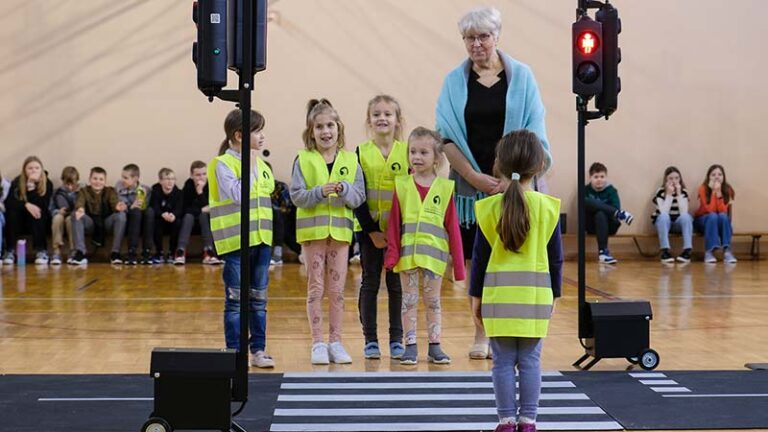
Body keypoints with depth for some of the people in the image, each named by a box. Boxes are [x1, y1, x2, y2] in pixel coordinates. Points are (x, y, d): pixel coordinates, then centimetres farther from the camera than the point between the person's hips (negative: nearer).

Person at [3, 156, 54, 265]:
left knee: (37, 213, -32)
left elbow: (43, 206, -26)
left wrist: (31, 186, -33)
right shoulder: (17, 182, -10)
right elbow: (8, 202, -21)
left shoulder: (47, 183, -13)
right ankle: (9, 251, -28)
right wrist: (26, 205, -38)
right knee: (12, 212, -29)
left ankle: (41, 251, -30)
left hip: (39, 223, -1)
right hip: (19, 222, 1)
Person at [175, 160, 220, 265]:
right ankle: (181, 252, -42)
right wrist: (202, 210, -22)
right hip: (189, 218, 0)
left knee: (204, 215, -32)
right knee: (188, 216, -32)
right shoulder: (188, 186, -14)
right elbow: (185, 209, -15)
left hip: (207, 218, 0)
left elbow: (209, 207, -23)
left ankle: (208, 251, -40)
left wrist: (200, 191, -33)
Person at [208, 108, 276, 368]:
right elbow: (238, 195, -21)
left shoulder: (261, 164, 12)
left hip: (261, 240, 6)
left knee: (259, 299, 10)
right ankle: (234, 352, 8)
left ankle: (258, 350, 17)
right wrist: (250, 168, -15)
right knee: (235, 299, 1)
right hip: (236, 240, -6)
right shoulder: (223, 164, -9)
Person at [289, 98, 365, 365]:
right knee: (316, 289, 2)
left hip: (340, 230, 2)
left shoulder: (350, 160, 5)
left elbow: (359, 197, 1)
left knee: (337, 290, 6)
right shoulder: (304, 160, 0)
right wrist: (320, 192, -21)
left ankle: (335, 342, 14)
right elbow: (296, 195, -6)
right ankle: (318, 343, 8)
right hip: (312, 230, -2)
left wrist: (344, 190, -19)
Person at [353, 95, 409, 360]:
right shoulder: (361, 153, 0)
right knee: (370, 283, 6)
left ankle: (396, 339, 14)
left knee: (397, 284, 6)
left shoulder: (406, 151, 1)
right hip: (369, 229, 0)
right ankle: (370, 340, 12)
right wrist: (371, 230, -9)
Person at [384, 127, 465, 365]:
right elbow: (394, 222, 1)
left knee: (433, 301, 9)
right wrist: (392, 252, -6)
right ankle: (410, 347, 12)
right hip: (407, 253, 0)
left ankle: (434, 347, 15)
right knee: (409, 300, 6)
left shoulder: (445, 187, 0)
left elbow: (452, 226, 2)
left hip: (434, 253, 0)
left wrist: (458, 261, 1)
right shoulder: (401, 185, 1)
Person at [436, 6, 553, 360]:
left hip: (516, 184, -1)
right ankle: (481, 334, 12)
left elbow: (533, 134, -1)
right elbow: (447, 137, 1)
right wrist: (476, 178, -10)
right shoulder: (455, 81, 5)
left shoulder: (521, 76, 2)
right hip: (472, 185, 1)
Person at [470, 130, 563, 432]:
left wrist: (476, 295, 10)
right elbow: (555, 257, 4)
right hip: (535, 293, 1)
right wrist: (554, 294, 15)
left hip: (498, 293, 0)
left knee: (503, 361, 5)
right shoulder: (547, 207, -1)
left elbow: (479, 257, 1)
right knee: (530, 360, 6)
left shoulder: (489, 208, -3)